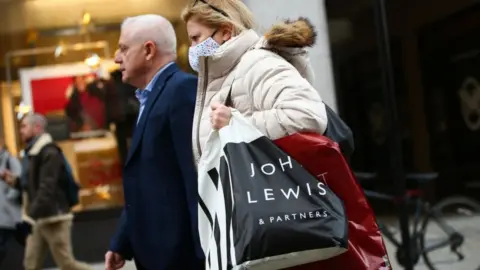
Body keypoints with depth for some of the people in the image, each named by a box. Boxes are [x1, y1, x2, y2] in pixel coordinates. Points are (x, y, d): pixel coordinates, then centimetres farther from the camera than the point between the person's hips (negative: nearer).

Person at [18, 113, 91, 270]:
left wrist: (31, 214, -29)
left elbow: (47, 188, -22)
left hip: (54, 218, -9)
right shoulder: (29, 153, 16)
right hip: (38, 220, 9)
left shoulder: (49, 152, -13)